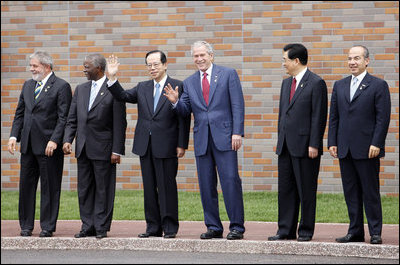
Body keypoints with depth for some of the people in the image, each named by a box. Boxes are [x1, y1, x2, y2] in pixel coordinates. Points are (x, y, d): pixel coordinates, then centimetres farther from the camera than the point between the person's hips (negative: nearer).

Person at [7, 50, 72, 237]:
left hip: (49, 146, -6)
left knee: (49, 187, 0)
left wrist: (54, 140, -18)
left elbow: (64, 118, -10)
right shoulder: (28, 85, 15)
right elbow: (20, 113, 17)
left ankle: (47, 227, 7)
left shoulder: (61, 87, -5)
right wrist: (14, 136, 5)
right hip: (28, 145, 6)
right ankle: (26, 226, 16)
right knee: (26, 185, 8)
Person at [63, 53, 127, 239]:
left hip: (103, 148, -6)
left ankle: (102, 227, 6)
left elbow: (119, 124, -8)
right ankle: (88, 226, 15)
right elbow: (72, 119, 13)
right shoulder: (80, 90, 12)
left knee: (103, 189, 0)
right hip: (83, 148, 6)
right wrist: (67, 140, -2)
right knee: (84, 189, 9)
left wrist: (117, 151, -12)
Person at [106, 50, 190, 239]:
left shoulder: (178, 87, -2)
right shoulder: (142, 88, 14)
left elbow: (184, 118, -5)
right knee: (149, 187, 8)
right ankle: (153, 226, 15)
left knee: (167, 186, -2)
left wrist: (182, 145, -9)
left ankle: (170, 227, 5)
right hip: (145, 145, 5)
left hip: (166, 145, -5)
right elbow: (123, 96, 3)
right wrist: (112, 78, -11)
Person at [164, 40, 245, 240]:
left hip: (224, 136, -4)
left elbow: (237, 105, -2)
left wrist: (237, 132, -11)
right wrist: (175, 102, -9)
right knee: (206, 185, 5)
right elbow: (186, 111, 12)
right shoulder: (189, 82, 15)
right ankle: (213, 227, 13)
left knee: (231, 180, -8)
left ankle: (236, 227, -4)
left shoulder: (228, 74, 4)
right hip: (202, 139, 4)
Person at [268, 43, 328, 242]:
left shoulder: (316, 83, -7)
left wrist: (314, 145, -16)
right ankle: (286, 230, 14)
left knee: (306, 190, 0)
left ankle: (306, 231, 8)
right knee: (285, 189, 8)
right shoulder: (286, 83, 17)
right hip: (286, 146, 8)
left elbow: (319, 116, -11)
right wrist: (280, 140, 15)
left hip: (305, 146, -8)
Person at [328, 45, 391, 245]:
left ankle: (375, 233, 3)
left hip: (366, 150, -5)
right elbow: (333, 117, 14)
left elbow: (383, 118, -6)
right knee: (351, 192, 8)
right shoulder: (339, 85, 15)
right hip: (345, 150, 5)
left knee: (370, 192, -2)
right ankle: (355, 232, 14)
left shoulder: (378, 85, -1)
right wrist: (332, 142, 6)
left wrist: (376, 144, -14)